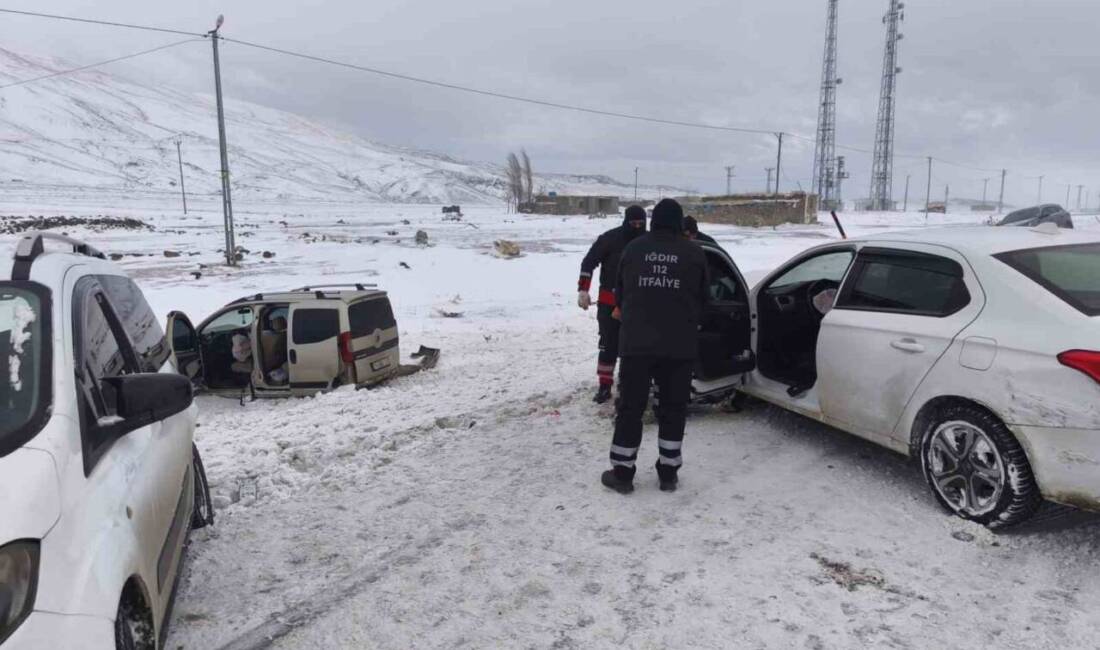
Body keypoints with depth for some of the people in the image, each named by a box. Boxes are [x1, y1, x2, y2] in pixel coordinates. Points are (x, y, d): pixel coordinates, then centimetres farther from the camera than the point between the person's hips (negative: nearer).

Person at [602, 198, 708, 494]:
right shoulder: (695, 254, 0)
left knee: (630, 407, 7)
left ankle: (622, 473, 11)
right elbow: (702, 300, 8)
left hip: (636, 342, 0)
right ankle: (668, 473, 17)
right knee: (673, 408, 12)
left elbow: (620, 294, 13)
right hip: (680, 345, 0)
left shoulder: (634, 248, 3)